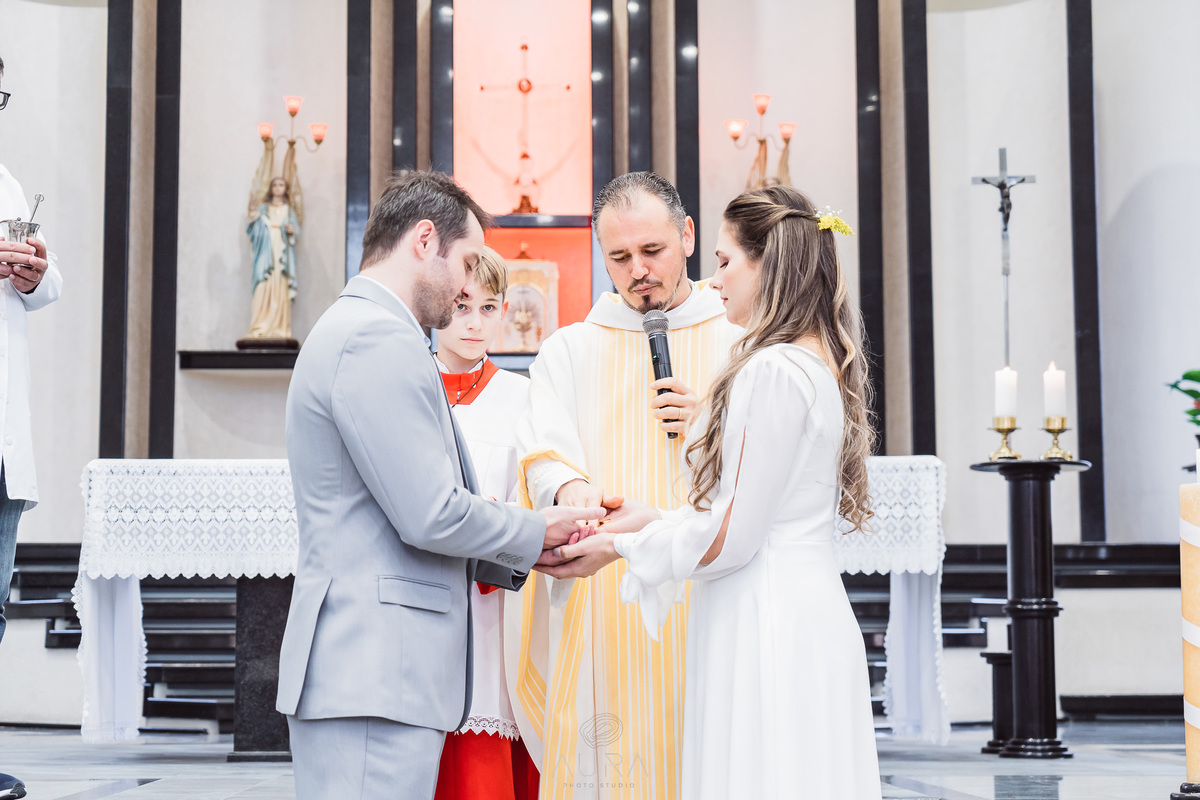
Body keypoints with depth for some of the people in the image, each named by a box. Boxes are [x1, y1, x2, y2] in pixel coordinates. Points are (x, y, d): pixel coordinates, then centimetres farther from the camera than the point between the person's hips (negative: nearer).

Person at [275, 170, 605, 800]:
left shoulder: (355, 329, 22)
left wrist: (518, 563, 19)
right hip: (373, 676, -11)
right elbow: (430, 516, -16)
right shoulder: (379, 336, -12)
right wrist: (537, 533, 0)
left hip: (364, 671, 11)